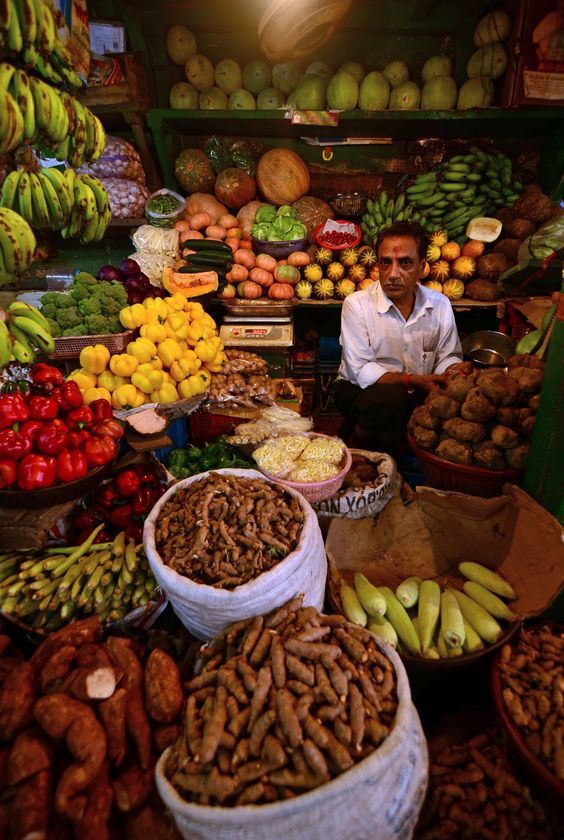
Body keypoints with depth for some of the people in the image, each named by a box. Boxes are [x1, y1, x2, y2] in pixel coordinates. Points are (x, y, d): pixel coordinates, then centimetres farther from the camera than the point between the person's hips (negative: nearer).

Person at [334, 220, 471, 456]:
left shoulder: (440, 304, 2)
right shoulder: (357, 304, -11)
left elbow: (448, 356, 6)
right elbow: (360, 371, -16)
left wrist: (454, 370, -20)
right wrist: (411, 380, -28)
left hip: (419, 393, 5)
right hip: (360, 391, -4)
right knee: (391, 399, -37)